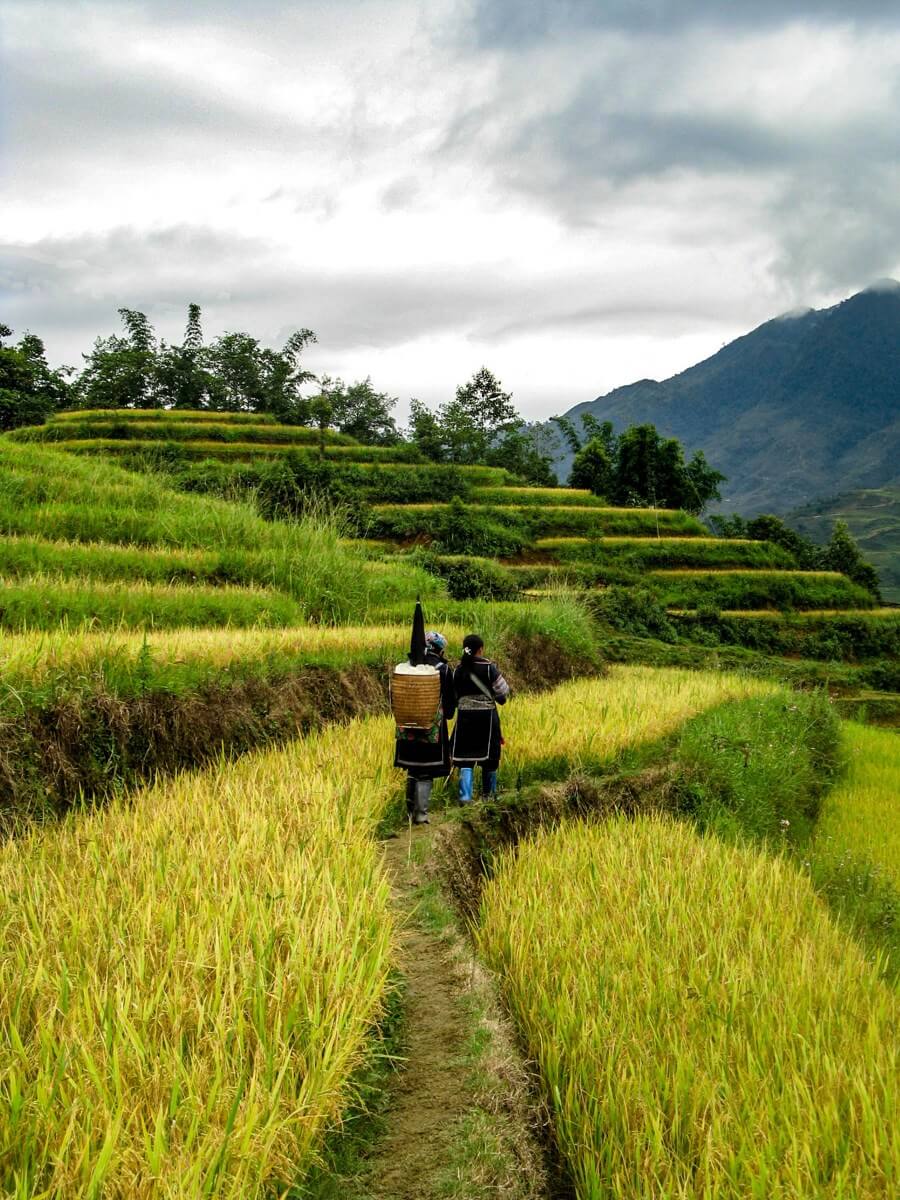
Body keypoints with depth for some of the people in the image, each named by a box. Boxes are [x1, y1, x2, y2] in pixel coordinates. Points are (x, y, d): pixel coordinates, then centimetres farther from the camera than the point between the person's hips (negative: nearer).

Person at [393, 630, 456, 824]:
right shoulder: (443, 670, -7)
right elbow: (450, 700, -1)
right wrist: (447, 714, 20)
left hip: (408, 728, 4)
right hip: (434, 729, -4)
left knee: (413, 770, 17)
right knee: (426, 773, 4)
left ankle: (410, 811, 22)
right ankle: (421, 814, 3)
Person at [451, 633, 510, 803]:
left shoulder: (458, 670, 1)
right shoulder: (489, 668, -9)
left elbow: (454, 696, 7)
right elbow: (502, 693, -7)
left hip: (464, 716, 2)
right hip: (487, 716, -2)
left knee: (466, 757, 3)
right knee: (489, 755, 13)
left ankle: (465, 796, -8)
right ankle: (489, 793, 25)